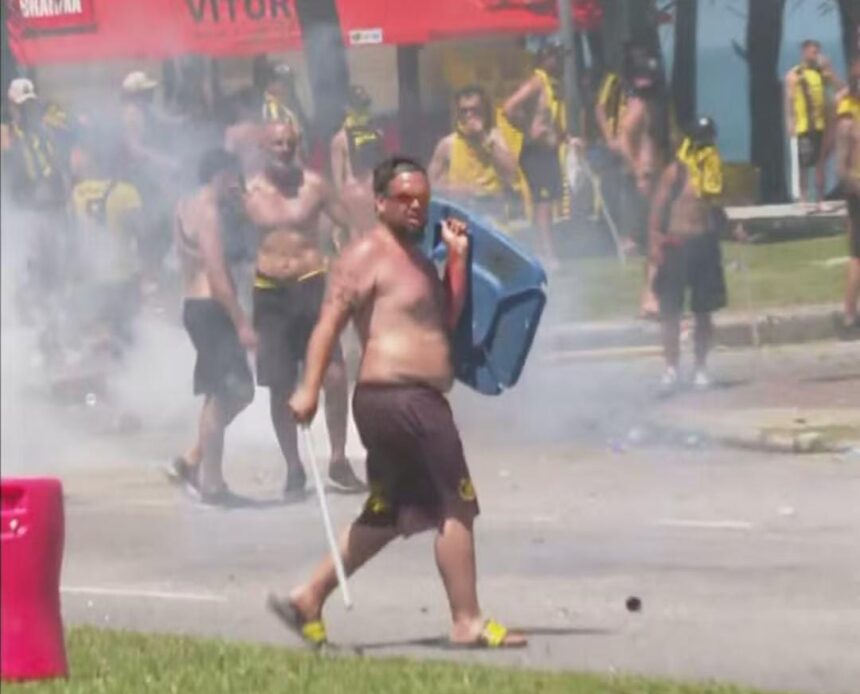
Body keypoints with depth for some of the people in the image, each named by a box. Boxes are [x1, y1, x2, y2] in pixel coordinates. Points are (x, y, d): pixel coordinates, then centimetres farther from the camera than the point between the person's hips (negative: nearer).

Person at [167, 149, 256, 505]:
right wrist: (242, 323, -21)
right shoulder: (208, 212, -14)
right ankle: (211, 484, -3)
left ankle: (191, 462, 14)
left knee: (234, 392, 15)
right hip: (211, 308, -10)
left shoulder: (186, 207, 15)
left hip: (195, 305, 10)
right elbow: (216, 274, -21)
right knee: (222, 395, -6)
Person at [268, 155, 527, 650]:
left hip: (417, 401, 10)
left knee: (386, 516, 16)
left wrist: (458, 257, 11)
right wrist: (310, 388, -25)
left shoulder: (415, 258, 21)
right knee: (457, 506, -7)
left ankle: (308, 600, 18)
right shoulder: (368, 255, -8)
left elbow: (449, 318, 19)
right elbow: (330, 321, -16)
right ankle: (468, 623, -3)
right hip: (398, 398, -10)